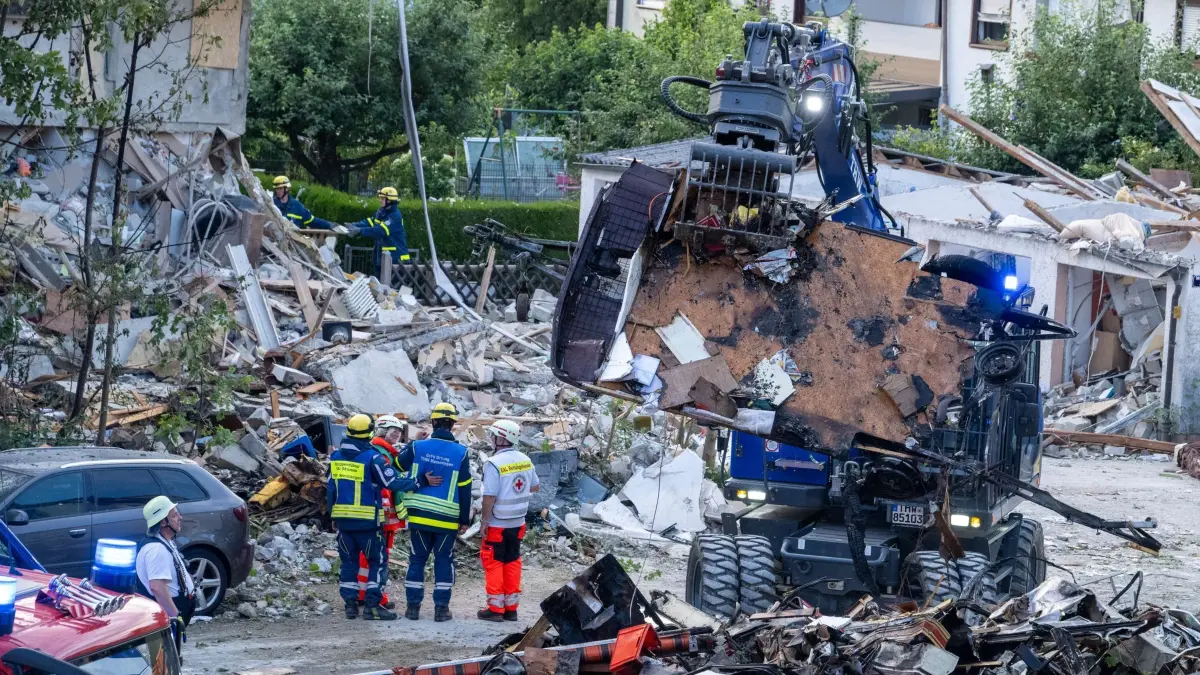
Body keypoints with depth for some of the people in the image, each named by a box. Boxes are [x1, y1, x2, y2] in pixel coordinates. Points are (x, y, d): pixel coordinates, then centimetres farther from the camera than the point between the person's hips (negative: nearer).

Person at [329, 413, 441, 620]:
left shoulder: (336, 456, 6)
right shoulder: (372, 457, -13)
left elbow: (331, 488, 12)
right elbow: (394, 482, -16)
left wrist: (333, 517, 21)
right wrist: (421, 481, -12)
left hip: (343, 519, 5)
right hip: (367, 520, -5)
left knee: (349, 561, 13)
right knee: (377, 561, 3)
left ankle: (350, 603, 11)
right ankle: (372, 605, -3)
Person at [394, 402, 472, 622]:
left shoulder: (417, 447, -4)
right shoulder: (460, 453, -5)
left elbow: (399, 464, 15)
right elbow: (464, 490, -2)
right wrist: (464, 520, 6)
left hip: (419, 516, 1)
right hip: (447, 519, -1)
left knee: (417, 560, 10)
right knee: (444, 561, 9)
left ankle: (413, 606, 10)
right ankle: (441, 608, 7)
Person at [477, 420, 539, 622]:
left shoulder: (494, 463, -19)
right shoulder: (524, 460, 2)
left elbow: (489, 496, -21)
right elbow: (536, 486, 13)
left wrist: (484, 520, -12)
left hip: (497, 524, -6)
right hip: (518, 522, 6)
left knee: (494, 563, 3)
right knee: (512, 562, 13)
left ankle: (495, 608, 5)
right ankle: (511, 608, 16)